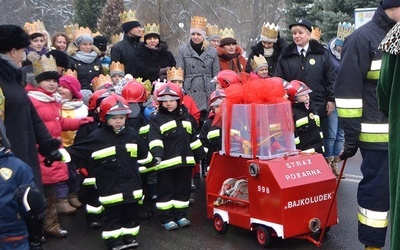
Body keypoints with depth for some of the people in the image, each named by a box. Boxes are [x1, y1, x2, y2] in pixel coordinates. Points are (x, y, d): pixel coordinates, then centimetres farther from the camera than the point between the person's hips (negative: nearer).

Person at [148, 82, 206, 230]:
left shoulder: (185, 116, 14)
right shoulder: (157, 119, -2)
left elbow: (193, 137, 20)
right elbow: (155, 138, -15)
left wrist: (200, 154, 20)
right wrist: (157, 153, -31)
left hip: (185, 161, 5)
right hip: (166, 162, -5)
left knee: (183, 190, 12)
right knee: (166, 191, 3)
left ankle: (180, 215, 24)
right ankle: (166, 218, 11)